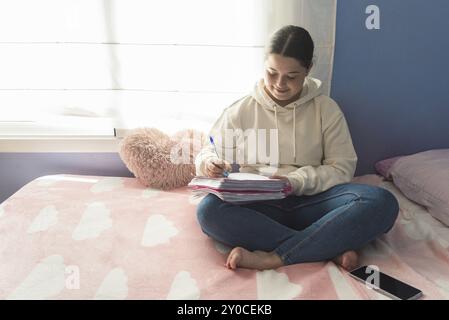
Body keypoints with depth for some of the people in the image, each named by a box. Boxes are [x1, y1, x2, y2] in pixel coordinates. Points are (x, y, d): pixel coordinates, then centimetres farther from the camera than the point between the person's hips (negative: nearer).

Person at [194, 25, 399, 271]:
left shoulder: (326, 109, 8)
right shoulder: (240, 111, 8)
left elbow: (342, 167, 2)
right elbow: (208, 153, 15)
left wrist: (297, 181, -15)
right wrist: (210, 164, -10)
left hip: (309, 201, 1)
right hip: (257, 206, 0)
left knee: (382, 202, -25)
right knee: (208, 210, -32)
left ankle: (272, 258, -30)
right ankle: (331, 248, -28)